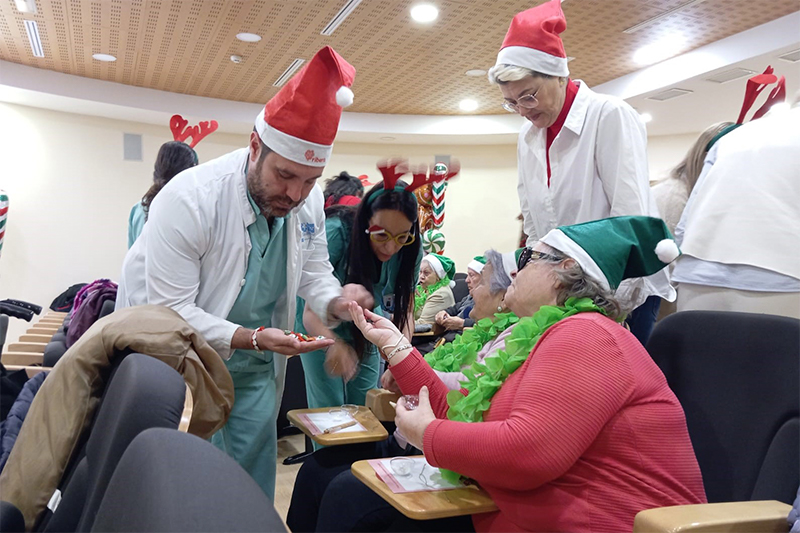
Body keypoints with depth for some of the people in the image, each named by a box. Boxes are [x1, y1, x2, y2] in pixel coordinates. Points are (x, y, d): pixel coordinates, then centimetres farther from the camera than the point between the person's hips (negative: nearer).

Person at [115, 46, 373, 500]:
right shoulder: (189, 199, -28)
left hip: (254, 368, 5)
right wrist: (250, 338, -37)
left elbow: (314, 271, 3)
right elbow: (172, 311, -26)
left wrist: (335, 303, -20)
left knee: (254, 478, 14)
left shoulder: (309, 199, -10)